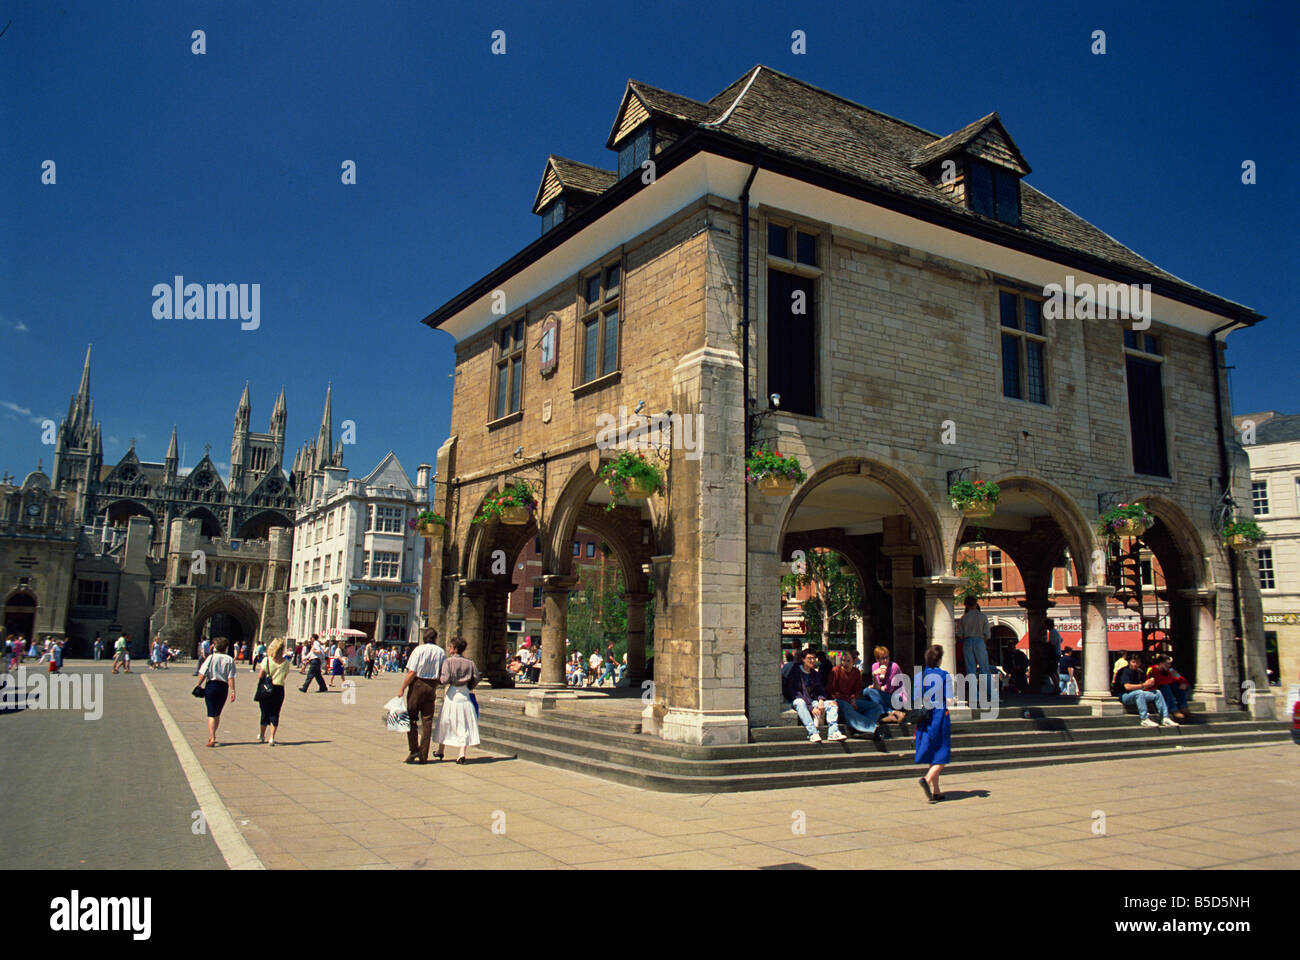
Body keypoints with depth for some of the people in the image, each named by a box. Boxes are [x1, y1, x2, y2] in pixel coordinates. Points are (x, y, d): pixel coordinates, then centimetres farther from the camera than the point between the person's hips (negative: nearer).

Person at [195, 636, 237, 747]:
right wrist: (232, 691, -4)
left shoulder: (211, 657, -5)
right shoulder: (230, 659, -2)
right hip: (223, 687, 2)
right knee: (217, 713, 17)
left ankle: (212, 739, -10)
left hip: (211, 685, -2)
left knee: (211, 714, -1)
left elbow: (203, 674, -7)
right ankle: (212, 736, 28)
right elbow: (231, 678, -6)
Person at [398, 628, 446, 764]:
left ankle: (414, 749, -5)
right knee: (427, 721, 6)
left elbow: (412, 672, -13)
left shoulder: (419, 649, -8)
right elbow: (443, 674, 4)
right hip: (432, 686, 3)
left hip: (417, 685, -3)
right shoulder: (441, 652, 2)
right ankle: (423, 756, 8)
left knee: (411, 718, 7)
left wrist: (402, 688, -7)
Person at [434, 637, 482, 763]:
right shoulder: (470, 662, 2)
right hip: (465, 695, 2)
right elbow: (476, 679, 3)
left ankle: (441, 751, 27)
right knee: (464, 724, 4)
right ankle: (462, 753, -5)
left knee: (445, 722, 14)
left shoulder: (448, 661, -9)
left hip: (452, 694, -2)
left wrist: (438, 678, 3)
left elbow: (445, 679, -15)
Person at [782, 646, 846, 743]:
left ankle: (833, 732, -30)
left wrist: (821, 700, -11)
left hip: (812, 701, 6)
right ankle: (813, 733, -51)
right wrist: (811, 708, -22)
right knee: (800, 702, -39)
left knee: (833, 703, -12)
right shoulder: (795, 672, -5)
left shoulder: (814, 674, 17)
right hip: (797, 700, -6)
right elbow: (794, 692, -14)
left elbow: (820, 689, 14)